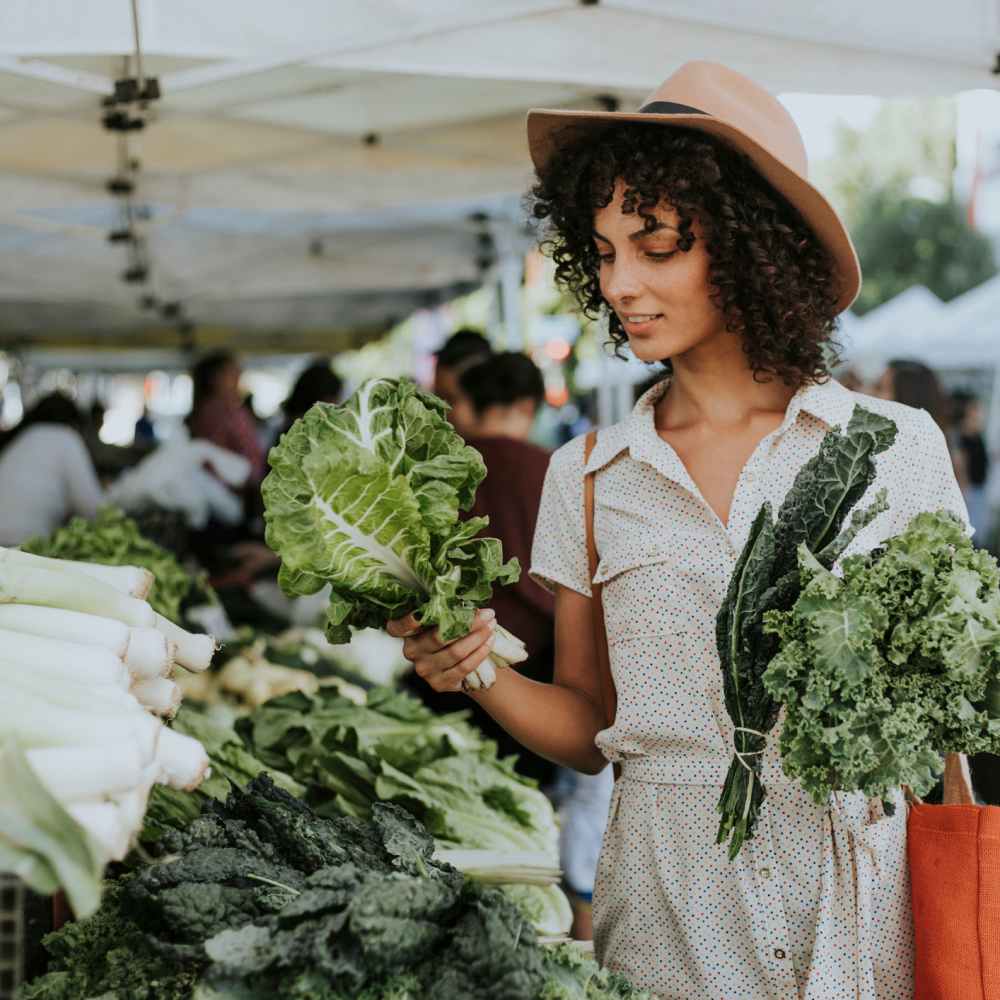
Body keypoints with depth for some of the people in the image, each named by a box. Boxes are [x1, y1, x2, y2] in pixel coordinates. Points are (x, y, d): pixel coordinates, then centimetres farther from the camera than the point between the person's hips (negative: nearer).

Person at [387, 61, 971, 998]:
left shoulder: (894, 448, 0)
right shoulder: (587, 476, 5)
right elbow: (587, 728, 9)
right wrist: (477, 672, -9)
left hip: (864, 895, -1)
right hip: (669, 905, 1)